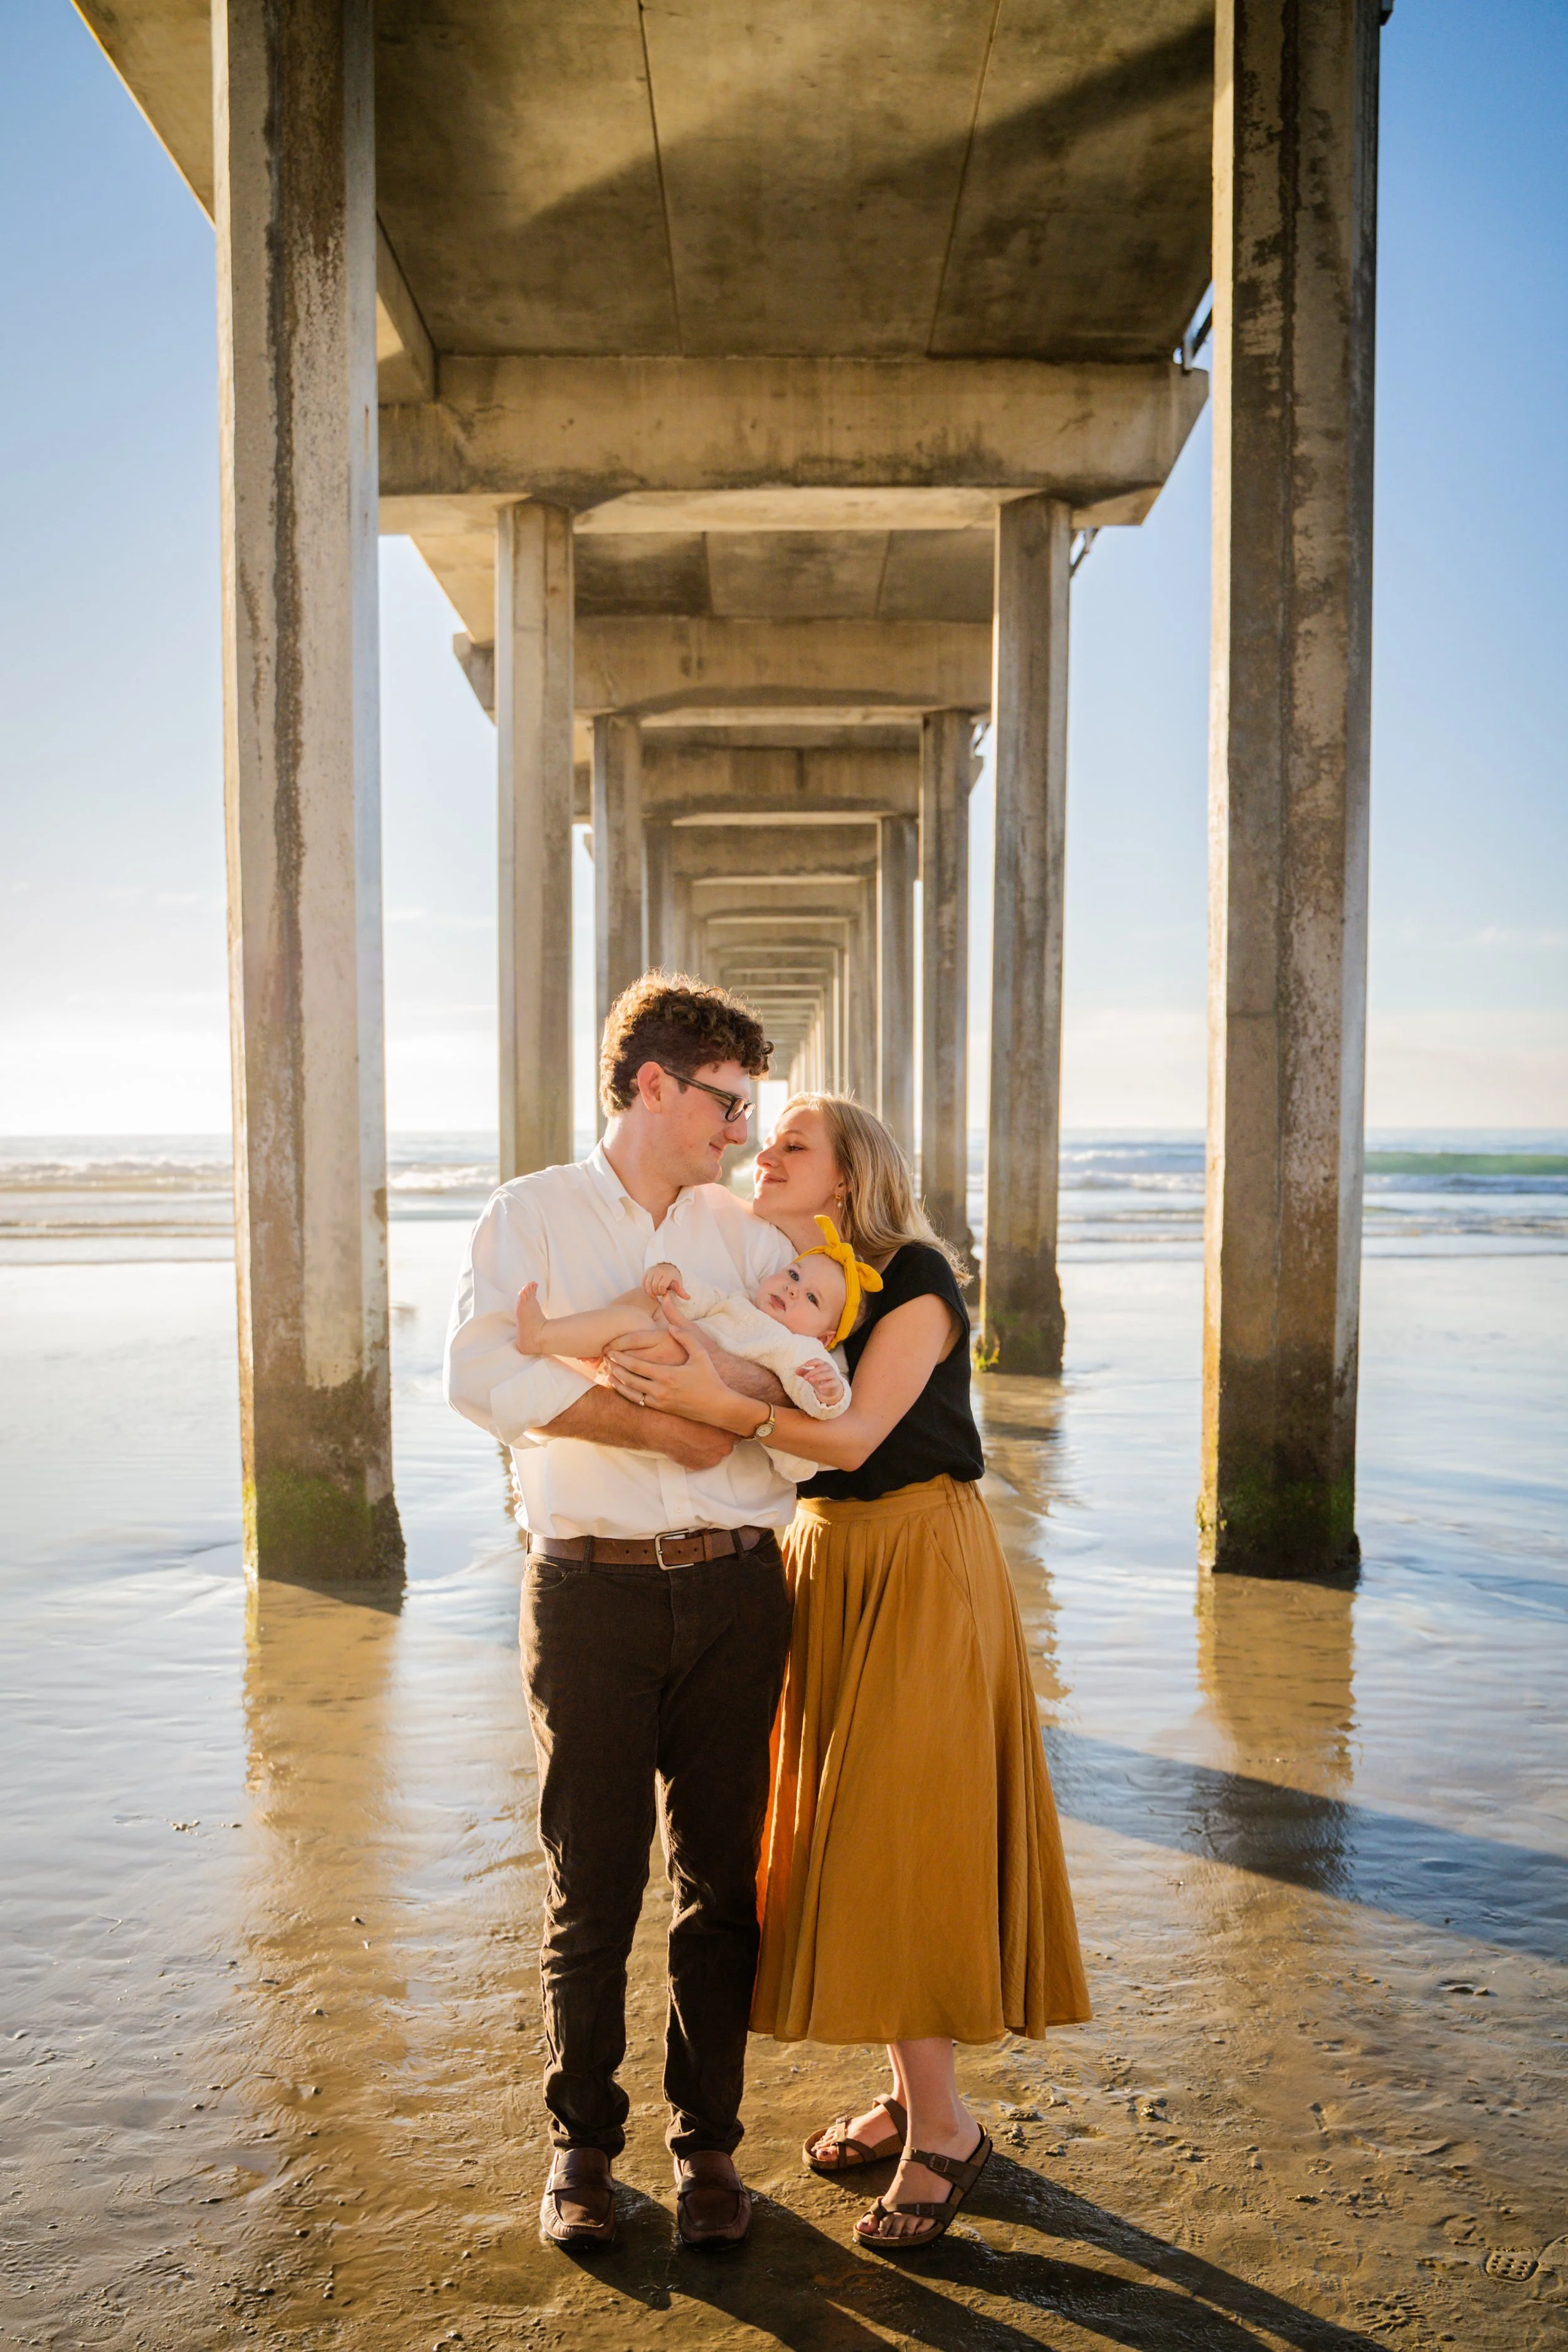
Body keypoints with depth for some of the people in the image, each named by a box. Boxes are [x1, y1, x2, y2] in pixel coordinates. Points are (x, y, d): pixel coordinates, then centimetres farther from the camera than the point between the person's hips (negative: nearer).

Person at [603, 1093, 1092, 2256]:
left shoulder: (918, 1278, -13)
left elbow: (855, 1436, -23)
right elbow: (773, 1436, 1)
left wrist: (722, 1403, -35)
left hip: (922, 1569, -7)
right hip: (827, 1560, 8)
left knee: (900, 1834, -6)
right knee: (850, 1835, 12)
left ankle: (945, 2126, 9)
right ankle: (911, 2089, 27)